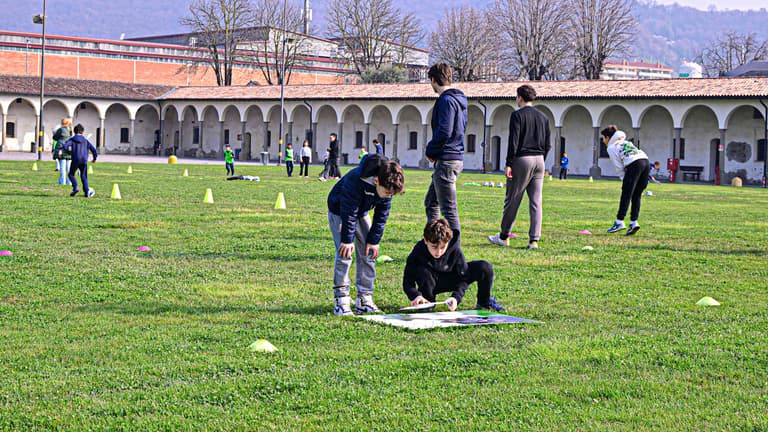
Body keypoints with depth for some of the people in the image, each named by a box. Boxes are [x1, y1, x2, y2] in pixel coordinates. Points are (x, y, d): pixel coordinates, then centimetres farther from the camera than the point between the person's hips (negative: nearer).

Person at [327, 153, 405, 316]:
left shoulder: (387, 186, -21)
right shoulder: (355, 181, -40)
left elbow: (382, 215, -10)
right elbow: (348, 212, -32)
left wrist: (374, 240, -11)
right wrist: (348, 240, -27)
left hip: (362, 214, 6)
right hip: (340, 211, -6)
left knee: (368, 254, 0)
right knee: (344, 254, -16)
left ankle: (364, 299, 6)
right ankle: (341, 301, -12)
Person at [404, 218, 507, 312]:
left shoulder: (455, 250, -27)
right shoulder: (418, 252, -30)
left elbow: (464, 278, -19)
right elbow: (407, 282, -26)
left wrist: (456, 297, -37)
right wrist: (415, 295, -48)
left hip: (452, 279, 1)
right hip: (431, 283, -1)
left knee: (485, 268, -21)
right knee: (423, 272, -38)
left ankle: (484, 303, 5)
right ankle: (427, 304, -10)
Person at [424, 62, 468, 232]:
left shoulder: (446, 100, -15)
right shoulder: (459, 99, 16)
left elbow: (444, 132, -23)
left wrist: (431, 151, -7)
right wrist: (433, 152, 13)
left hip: (447, 160, -11)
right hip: (457, 156, 11)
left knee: (449, 209, -7)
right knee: (431, 203, 20)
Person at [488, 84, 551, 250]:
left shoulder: (517, 115, -5)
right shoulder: (543, 117, 12)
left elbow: (514, 141, -12)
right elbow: (547, 145, 13)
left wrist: (508, 164, -11)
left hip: (522, 159, -5)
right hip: (539, 160, 5)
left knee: (512, 200, 4)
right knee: (536, 202, 3)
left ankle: (504, 236, 12)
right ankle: (534, 239, -1)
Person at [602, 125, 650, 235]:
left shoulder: (611, 148, 10)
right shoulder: (624, 142, 33)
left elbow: (619, 168, 3)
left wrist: (624, 180, 8)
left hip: (634, 164, -7)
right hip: (645, 161, 7)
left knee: (626, 195, -5)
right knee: (636, 196, 9)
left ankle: (619, 222, -9)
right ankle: (634, 221, 4)